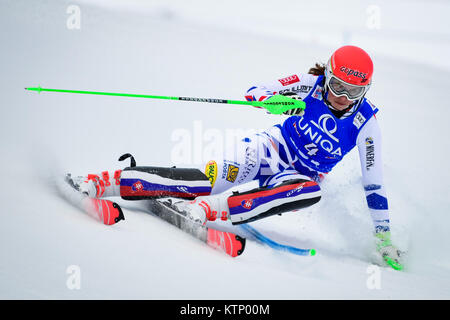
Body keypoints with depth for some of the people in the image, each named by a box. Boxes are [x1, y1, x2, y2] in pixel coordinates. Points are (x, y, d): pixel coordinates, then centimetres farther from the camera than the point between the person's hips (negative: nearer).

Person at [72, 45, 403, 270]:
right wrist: (273, 98, -34)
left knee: (312, 190, -38)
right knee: (210, 179, -28)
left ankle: (212, 209, -47)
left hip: (300, 178, 1)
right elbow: (255, 91, -10)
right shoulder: (312, 83, -10)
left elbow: (373, 183, -5)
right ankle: (107, 181, -29)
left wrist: (384, 236, -7)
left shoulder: (366, 124, -11)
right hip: (272, 150, 0)